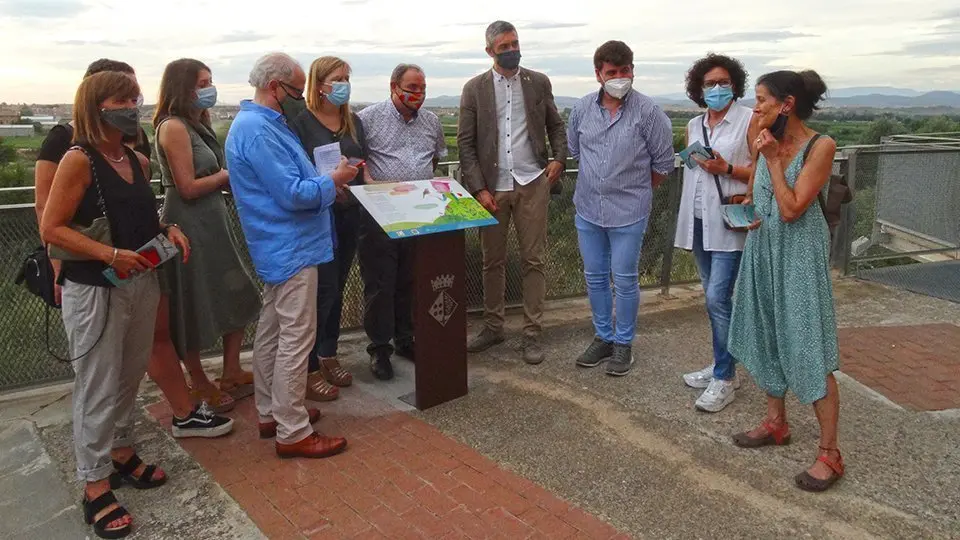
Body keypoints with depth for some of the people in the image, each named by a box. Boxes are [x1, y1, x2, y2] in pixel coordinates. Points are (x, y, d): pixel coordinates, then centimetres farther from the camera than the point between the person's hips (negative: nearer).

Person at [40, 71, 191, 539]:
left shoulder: (138, 161, 9)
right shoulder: (79, 160, -13)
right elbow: (51, 228, -15)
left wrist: (168, 230, 3)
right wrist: (111, 254, -23)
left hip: (142, 284, 7)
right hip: (94, 290, -7)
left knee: (130, 375, 18)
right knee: (97, 387, 2)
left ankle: (121, 453, 36)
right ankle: (95, 486, 15)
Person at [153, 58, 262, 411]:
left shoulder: (197, 124, 12)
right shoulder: (173, 127, -14)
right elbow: (188, 187, -18)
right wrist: (230, 174, -7)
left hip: (213, 222, 9)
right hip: (189, 226, -9)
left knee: (237, 297, 13)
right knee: (194, 306, 5)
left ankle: (231, 374, 25)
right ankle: (200, 385, 21)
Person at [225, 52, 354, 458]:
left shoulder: (260, 124, 14)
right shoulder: (258, 130, -19)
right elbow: (293, 195, -23)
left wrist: (325, 182, 9)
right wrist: (332, 181, -8)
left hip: (279, 247, 11)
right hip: (292, 248, -11)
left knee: (272, 332, 17)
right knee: (296, 338, -5)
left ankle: (271, 413, 30)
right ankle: (293, 433, 3)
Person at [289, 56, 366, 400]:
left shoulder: (353, 122, 13)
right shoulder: (301, 123, -7)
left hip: (349, 214, 7)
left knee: (337, 288, 14)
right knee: (324, 290, -6)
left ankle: (328, 356, 27)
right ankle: (310, 370, 6)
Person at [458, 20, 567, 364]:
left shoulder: (539, 82, 5)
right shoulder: (474, 89, 1)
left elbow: (556, 125, 15)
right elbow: (465, 143, 0)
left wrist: (559, 158, -4)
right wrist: (479, 189, -7)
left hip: (532, 184, 0)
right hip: (492, 187, 0)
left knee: (533, 260, 3)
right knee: (493, 261, 9)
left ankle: (532, 333, 12)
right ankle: (492, 327, 23)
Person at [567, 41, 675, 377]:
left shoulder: (648, 112, -11)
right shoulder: (582, 108, 1)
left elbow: (663, 163, -3)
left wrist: (635, 189, 5)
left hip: (628, 213, -4)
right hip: (588, 210, 4)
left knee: (625, 280, 4)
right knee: (594, 277, 13)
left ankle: (623, 343, 21)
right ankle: (603, 337, 30)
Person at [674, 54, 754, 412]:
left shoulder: (750, 120, -5)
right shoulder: (694, 126, 14)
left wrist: (727, 169, -19)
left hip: (728, 221, -6)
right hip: (698, 221, 6)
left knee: (717, 297, -10)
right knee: (713, 297, 13)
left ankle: (725, 378, 2)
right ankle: (722, 365, 25)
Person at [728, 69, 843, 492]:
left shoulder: (820, 147, -15)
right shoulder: (766, 141, 3)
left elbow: (791, 209, -21)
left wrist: (772, 158, -18)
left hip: (799, 254, -7)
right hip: (762, 248, 7)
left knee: (808, 348, -7)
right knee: (767, 336, 15)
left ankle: (829, 453, 3)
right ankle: (776, 423, 32)